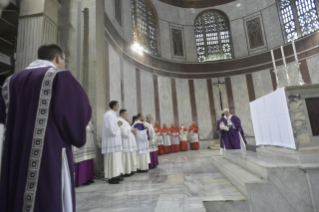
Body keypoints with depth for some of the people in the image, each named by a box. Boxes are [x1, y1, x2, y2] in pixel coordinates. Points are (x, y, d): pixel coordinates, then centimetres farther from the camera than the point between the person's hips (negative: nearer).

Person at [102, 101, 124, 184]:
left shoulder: (113, 114, 14)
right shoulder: (109, 115, -16)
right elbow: (110, 128, -24)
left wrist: (118, 124, 0)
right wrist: (118, 125, -7)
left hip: (115, 139, 10)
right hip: (111, 140, -10)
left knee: (116, 157, 13)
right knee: (112, 158, -5)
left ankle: (116, 175, 22)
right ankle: (111, 177, 4)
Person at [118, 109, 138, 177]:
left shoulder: (124, 121, 20)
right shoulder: (120, 120, -12)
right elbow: (123, 131, -23)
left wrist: (132, 130, 6)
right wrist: (131, 129, -10)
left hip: (128, 141, 11)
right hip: (124, 141, -11)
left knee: (129, 156, 11)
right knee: (125, 156, -7)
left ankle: (128, 171, 17)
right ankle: (124, 172, -1)